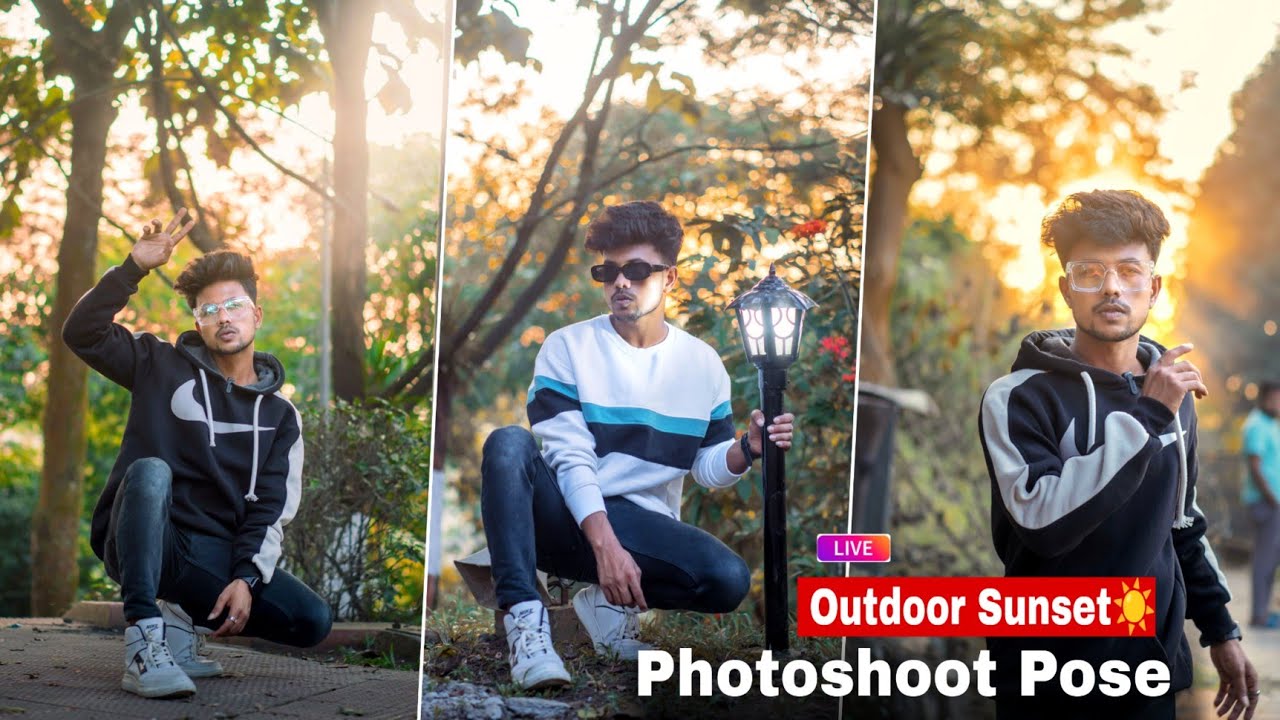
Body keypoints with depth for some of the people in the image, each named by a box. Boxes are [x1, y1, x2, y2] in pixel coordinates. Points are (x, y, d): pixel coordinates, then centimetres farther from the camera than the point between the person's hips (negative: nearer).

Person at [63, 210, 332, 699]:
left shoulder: (279, 416, 11)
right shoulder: (163, 368, 9)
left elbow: (271, 512, 2)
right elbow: (83, 332, -3)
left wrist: (245, 577, -15)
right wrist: (134, 268, -13)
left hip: (217, 557, 2)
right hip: (147, 544, -2)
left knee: (313, 620, -19)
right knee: (150, 471, -36)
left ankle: (187, 622, 3)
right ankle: (144, 645, -41)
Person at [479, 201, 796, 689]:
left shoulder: (703, 364, 6)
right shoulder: (567, 348, -3)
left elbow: (708, 469, 9)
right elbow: (570, 457, -12)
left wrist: (748, 447, -15)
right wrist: (605, 545, -27)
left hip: (644, 523, 2)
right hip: (565, 516, -2)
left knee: (729, 580, -27)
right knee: (508, 444, -32)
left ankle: (610, 603, -1)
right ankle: (525, 618, -35)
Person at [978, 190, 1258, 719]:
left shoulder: (1172, 396, 5)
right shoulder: (1020, 397, -13)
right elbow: (1043, 522, -27)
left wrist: (1220, 629, 17)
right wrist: (1146, 417, -25)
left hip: (1151, 674, 5)